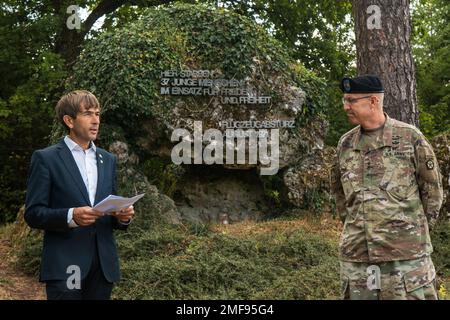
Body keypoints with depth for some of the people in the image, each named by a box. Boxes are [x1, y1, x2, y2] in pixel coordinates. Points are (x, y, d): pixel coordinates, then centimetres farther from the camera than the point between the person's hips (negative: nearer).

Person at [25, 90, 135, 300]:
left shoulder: (108, 160, 15)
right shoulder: (45, 159, -1)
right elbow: (33, 214, -6)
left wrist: (123, 216, -3)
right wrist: (71, 216, -22)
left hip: (103, 265, 5)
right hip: (65, 267, -5)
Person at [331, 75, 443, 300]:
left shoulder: (410, 137, -2)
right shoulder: (345, 143, 9)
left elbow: (432, 190, 3)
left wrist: (417, 229, 5)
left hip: (406, 253, -4)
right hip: (355, 254, 4)